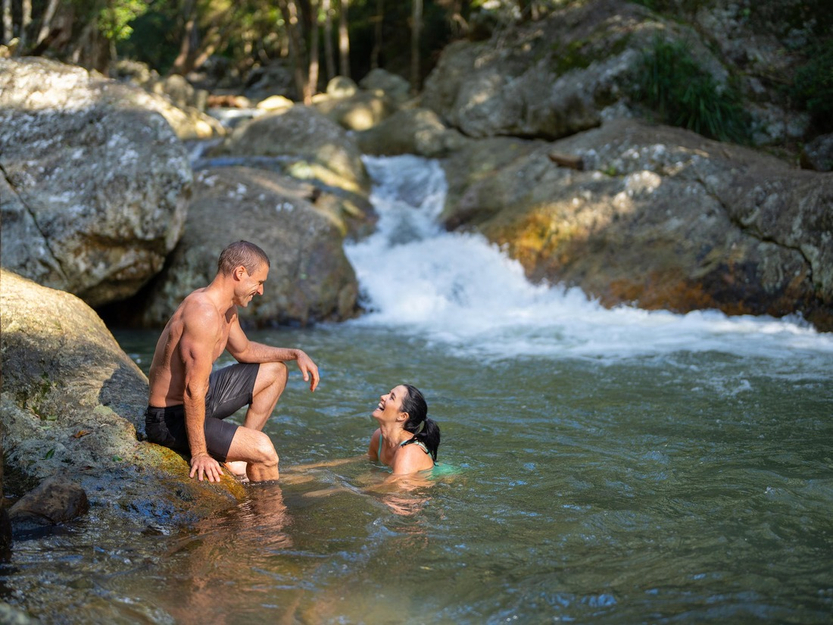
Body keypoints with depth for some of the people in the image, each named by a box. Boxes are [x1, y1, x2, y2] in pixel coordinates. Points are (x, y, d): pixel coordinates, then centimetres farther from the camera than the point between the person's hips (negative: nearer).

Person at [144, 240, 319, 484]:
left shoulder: (226, 310, 4)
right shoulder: (204, 313, -29)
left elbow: (244, 350, 24)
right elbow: (194, 391, -30)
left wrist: (295, 354, 15)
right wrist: (199, 454, -27)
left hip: (198, 400, 11)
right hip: (171, 418, -11)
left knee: (276, 371, 20)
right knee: (263, 450, -26)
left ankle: (238, 453, 15)